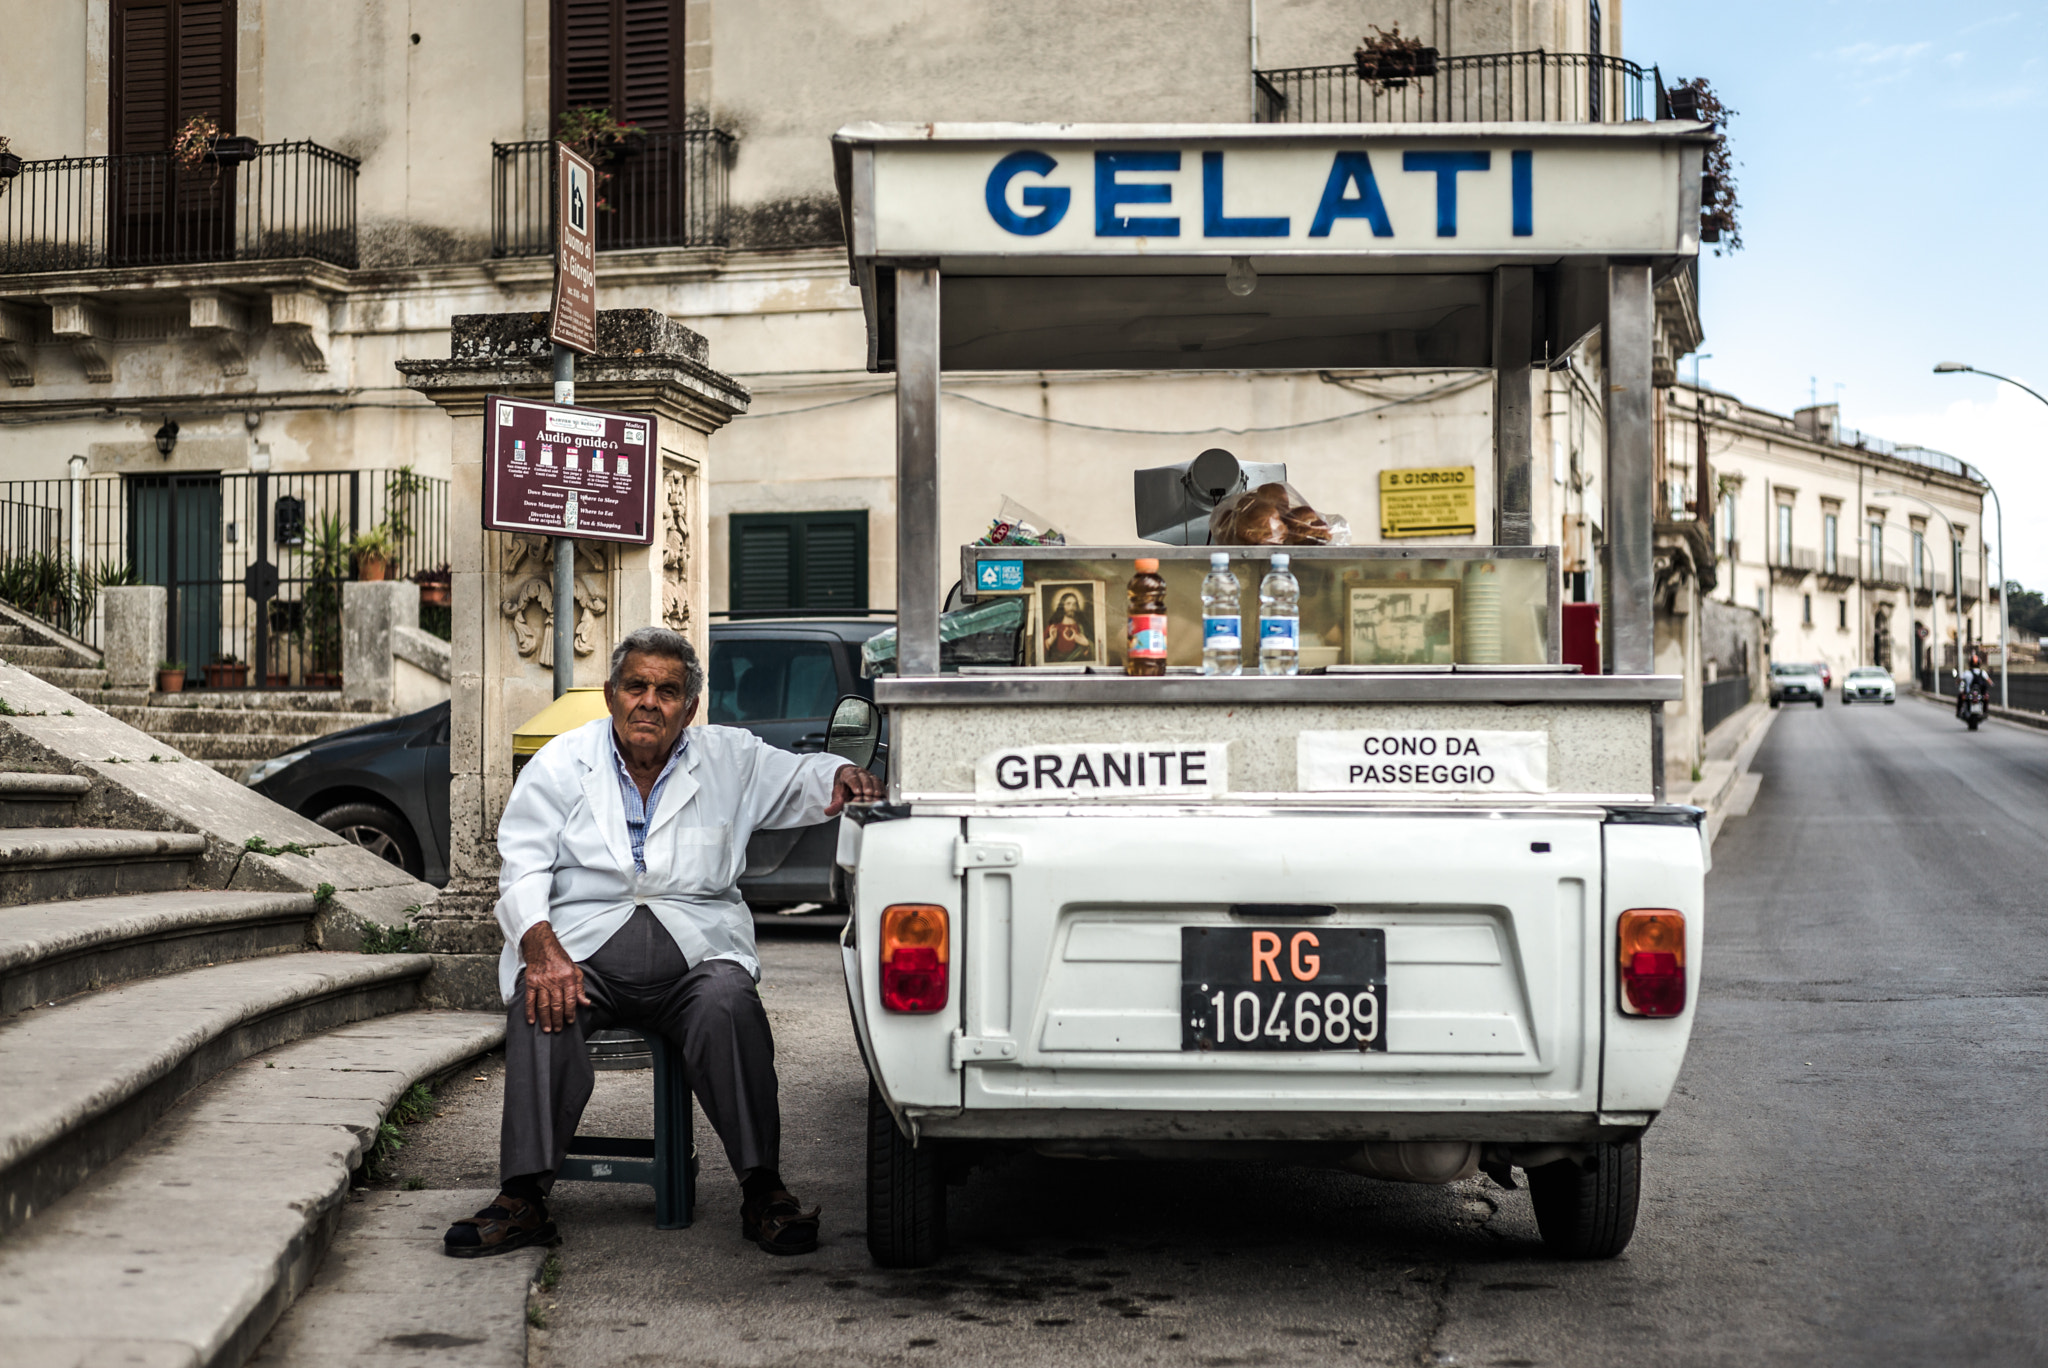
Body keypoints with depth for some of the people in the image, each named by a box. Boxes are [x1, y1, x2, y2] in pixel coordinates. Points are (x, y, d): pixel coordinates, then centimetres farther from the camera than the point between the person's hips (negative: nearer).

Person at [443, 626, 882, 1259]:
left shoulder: (730, 758, 14)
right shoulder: (559, 764, 9)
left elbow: (801, 780, 19)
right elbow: (523, 869, 0)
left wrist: (842, 778, -8)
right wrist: (542, 948, -19)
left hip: (696, 948, 0)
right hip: (581, 947, 0)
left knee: (729, 1006, -32)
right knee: (541, 1006, -32)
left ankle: (762, 1193, -24)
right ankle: (523, 1199, -29)